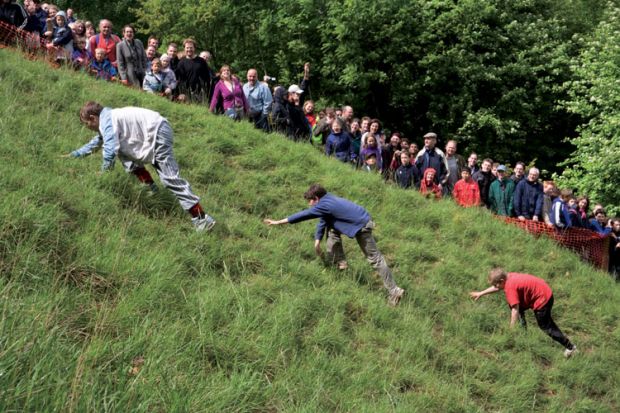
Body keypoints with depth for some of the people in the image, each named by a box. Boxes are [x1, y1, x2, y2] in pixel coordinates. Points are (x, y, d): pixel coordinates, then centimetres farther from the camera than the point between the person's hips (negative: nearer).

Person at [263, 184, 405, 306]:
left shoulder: (325, 205, -18)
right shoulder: (328, 200, 11)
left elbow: (302, 215, -16)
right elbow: (322, 222, 17)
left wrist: (278, 222, -11)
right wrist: (317, 241, 11)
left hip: (362, 226, -9)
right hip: (361, 220, 9)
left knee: (374, 258, -6)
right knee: (332, 229, 22)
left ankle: (394, 291, -6)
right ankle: (341, 262, 26)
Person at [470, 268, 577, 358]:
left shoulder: (510, 287, -24)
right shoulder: (509, 277, 2)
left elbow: (515, 310, -25)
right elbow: (497, 287, 24)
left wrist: (511, 330, -18)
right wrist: (481, 293, 27)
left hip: (543, 299, -9)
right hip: (546, 292, 10)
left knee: (546, 327, 2)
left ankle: (570, 347, 7)